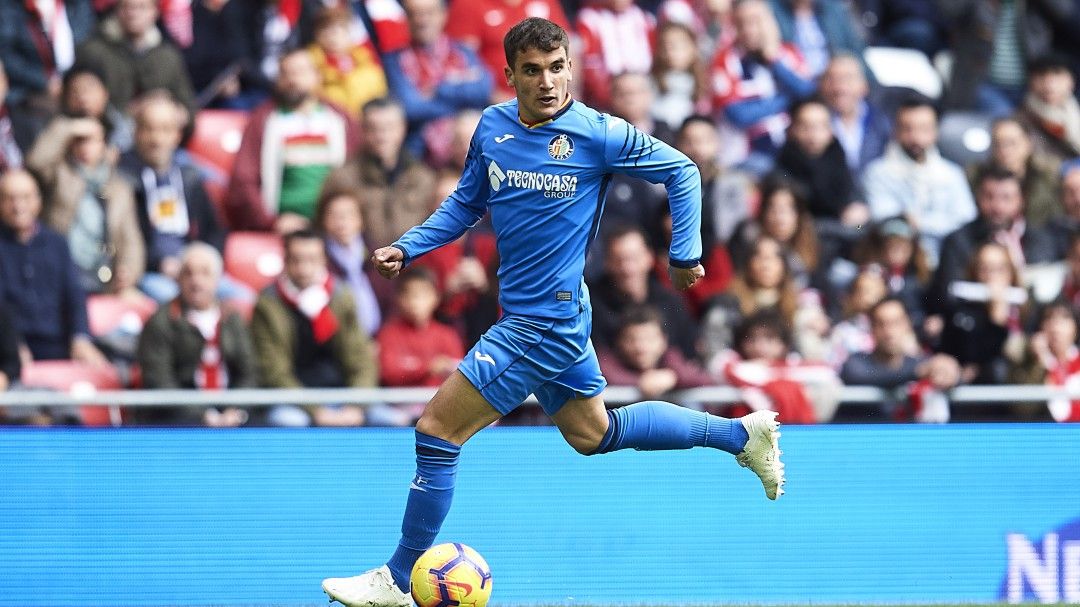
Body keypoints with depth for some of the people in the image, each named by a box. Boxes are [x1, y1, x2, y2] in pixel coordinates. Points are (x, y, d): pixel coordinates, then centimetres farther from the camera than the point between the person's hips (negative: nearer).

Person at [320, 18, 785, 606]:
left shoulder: (598, 134, -15)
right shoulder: (492, 126, 2)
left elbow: (682, 171, -2)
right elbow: (467, 202, 16)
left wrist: (685, 254, -2)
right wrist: (406, 248, 3)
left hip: (545, 322, -8)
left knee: (438, 429, -7)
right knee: (593, 433, 23)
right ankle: (740, 433, 35)